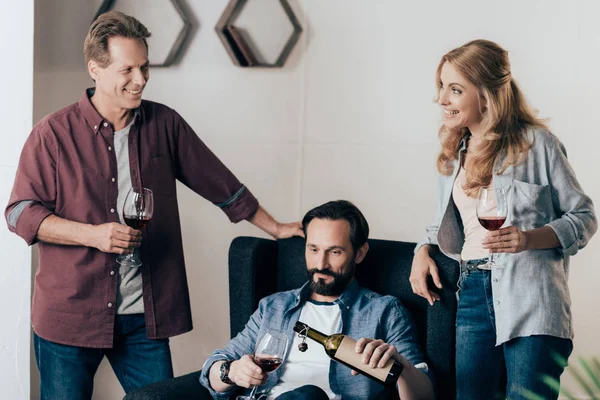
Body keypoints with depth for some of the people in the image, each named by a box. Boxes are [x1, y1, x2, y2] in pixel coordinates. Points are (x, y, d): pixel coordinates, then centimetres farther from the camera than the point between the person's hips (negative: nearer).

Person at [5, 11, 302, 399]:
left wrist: (276, 228, 17)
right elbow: (20, 213, -5)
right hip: (70, 315, -2)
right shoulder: (54, 134, -4)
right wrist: (93, 234, -16)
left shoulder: (165, 124, 5)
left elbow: (219, 183, 15)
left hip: (145, 316, 3)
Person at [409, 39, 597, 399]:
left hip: (531, 300, -5)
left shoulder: (536, 143, -1)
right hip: (473, 294, 5)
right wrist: (424, 251, 6)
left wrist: (530, 238, -15)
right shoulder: (453, 155, 18)